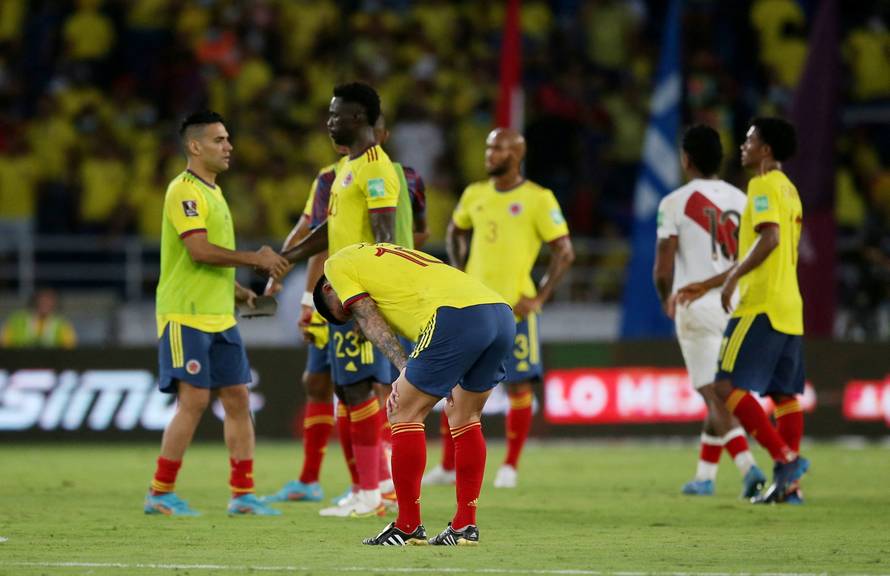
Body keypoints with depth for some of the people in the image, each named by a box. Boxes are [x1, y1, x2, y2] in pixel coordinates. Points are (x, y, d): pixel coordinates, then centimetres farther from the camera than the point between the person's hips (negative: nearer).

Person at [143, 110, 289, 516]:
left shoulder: (213, 192, 18)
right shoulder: (184, 191, -12)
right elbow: (199, 250, -22)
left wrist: (237, 290, 14)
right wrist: (256, 259, -16)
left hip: (219, 316, 9)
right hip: (185, 316, -9)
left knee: (237, 399, 6)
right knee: (194, 400, -11)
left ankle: (243, 494, 10)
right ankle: (160, 494, -3)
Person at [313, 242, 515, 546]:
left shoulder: (337, 264, 18)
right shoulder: (385, 253, 39)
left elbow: (370, 320, 3)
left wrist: (404, 369, -7)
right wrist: (408, 381, 22)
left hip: (458, 315, -8)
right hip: (503, 314, 8)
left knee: (405, 415, 4)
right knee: (464, 415, 21)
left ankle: (408, 527, 7)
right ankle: (465, 526, 21)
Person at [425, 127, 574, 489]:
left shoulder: (538, 199, -6)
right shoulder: (475, 195, 9)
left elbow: (564, 252, -6)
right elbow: (455, 233, 27)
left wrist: (539, 298, -11)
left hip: (515, 307, -4)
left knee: (519, 387, -1)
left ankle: (510, 467, 11)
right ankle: (447, 467, 11)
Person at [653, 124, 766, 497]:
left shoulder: (676, 203, -6)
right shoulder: (740, 200, 8)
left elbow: (662, 270, -6)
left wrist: (666, 299, 14)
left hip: (698, 307, -5)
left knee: (716, 397, -5)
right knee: (720, 395, 15)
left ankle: (748, 467, -22)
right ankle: (704, 475, 19)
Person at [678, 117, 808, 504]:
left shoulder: (764, 186, -9)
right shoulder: (788, 189, 21)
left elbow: (770, 238, -25)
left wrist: (733, 276, -22)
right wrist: (708, 285, 28)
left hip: (761, 307, -10)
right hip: (789, 308, 10)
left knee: (728, 385, -11)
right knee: (784, 394, 8)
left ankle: (786, 458, -19)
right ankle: (789, 485, 7)